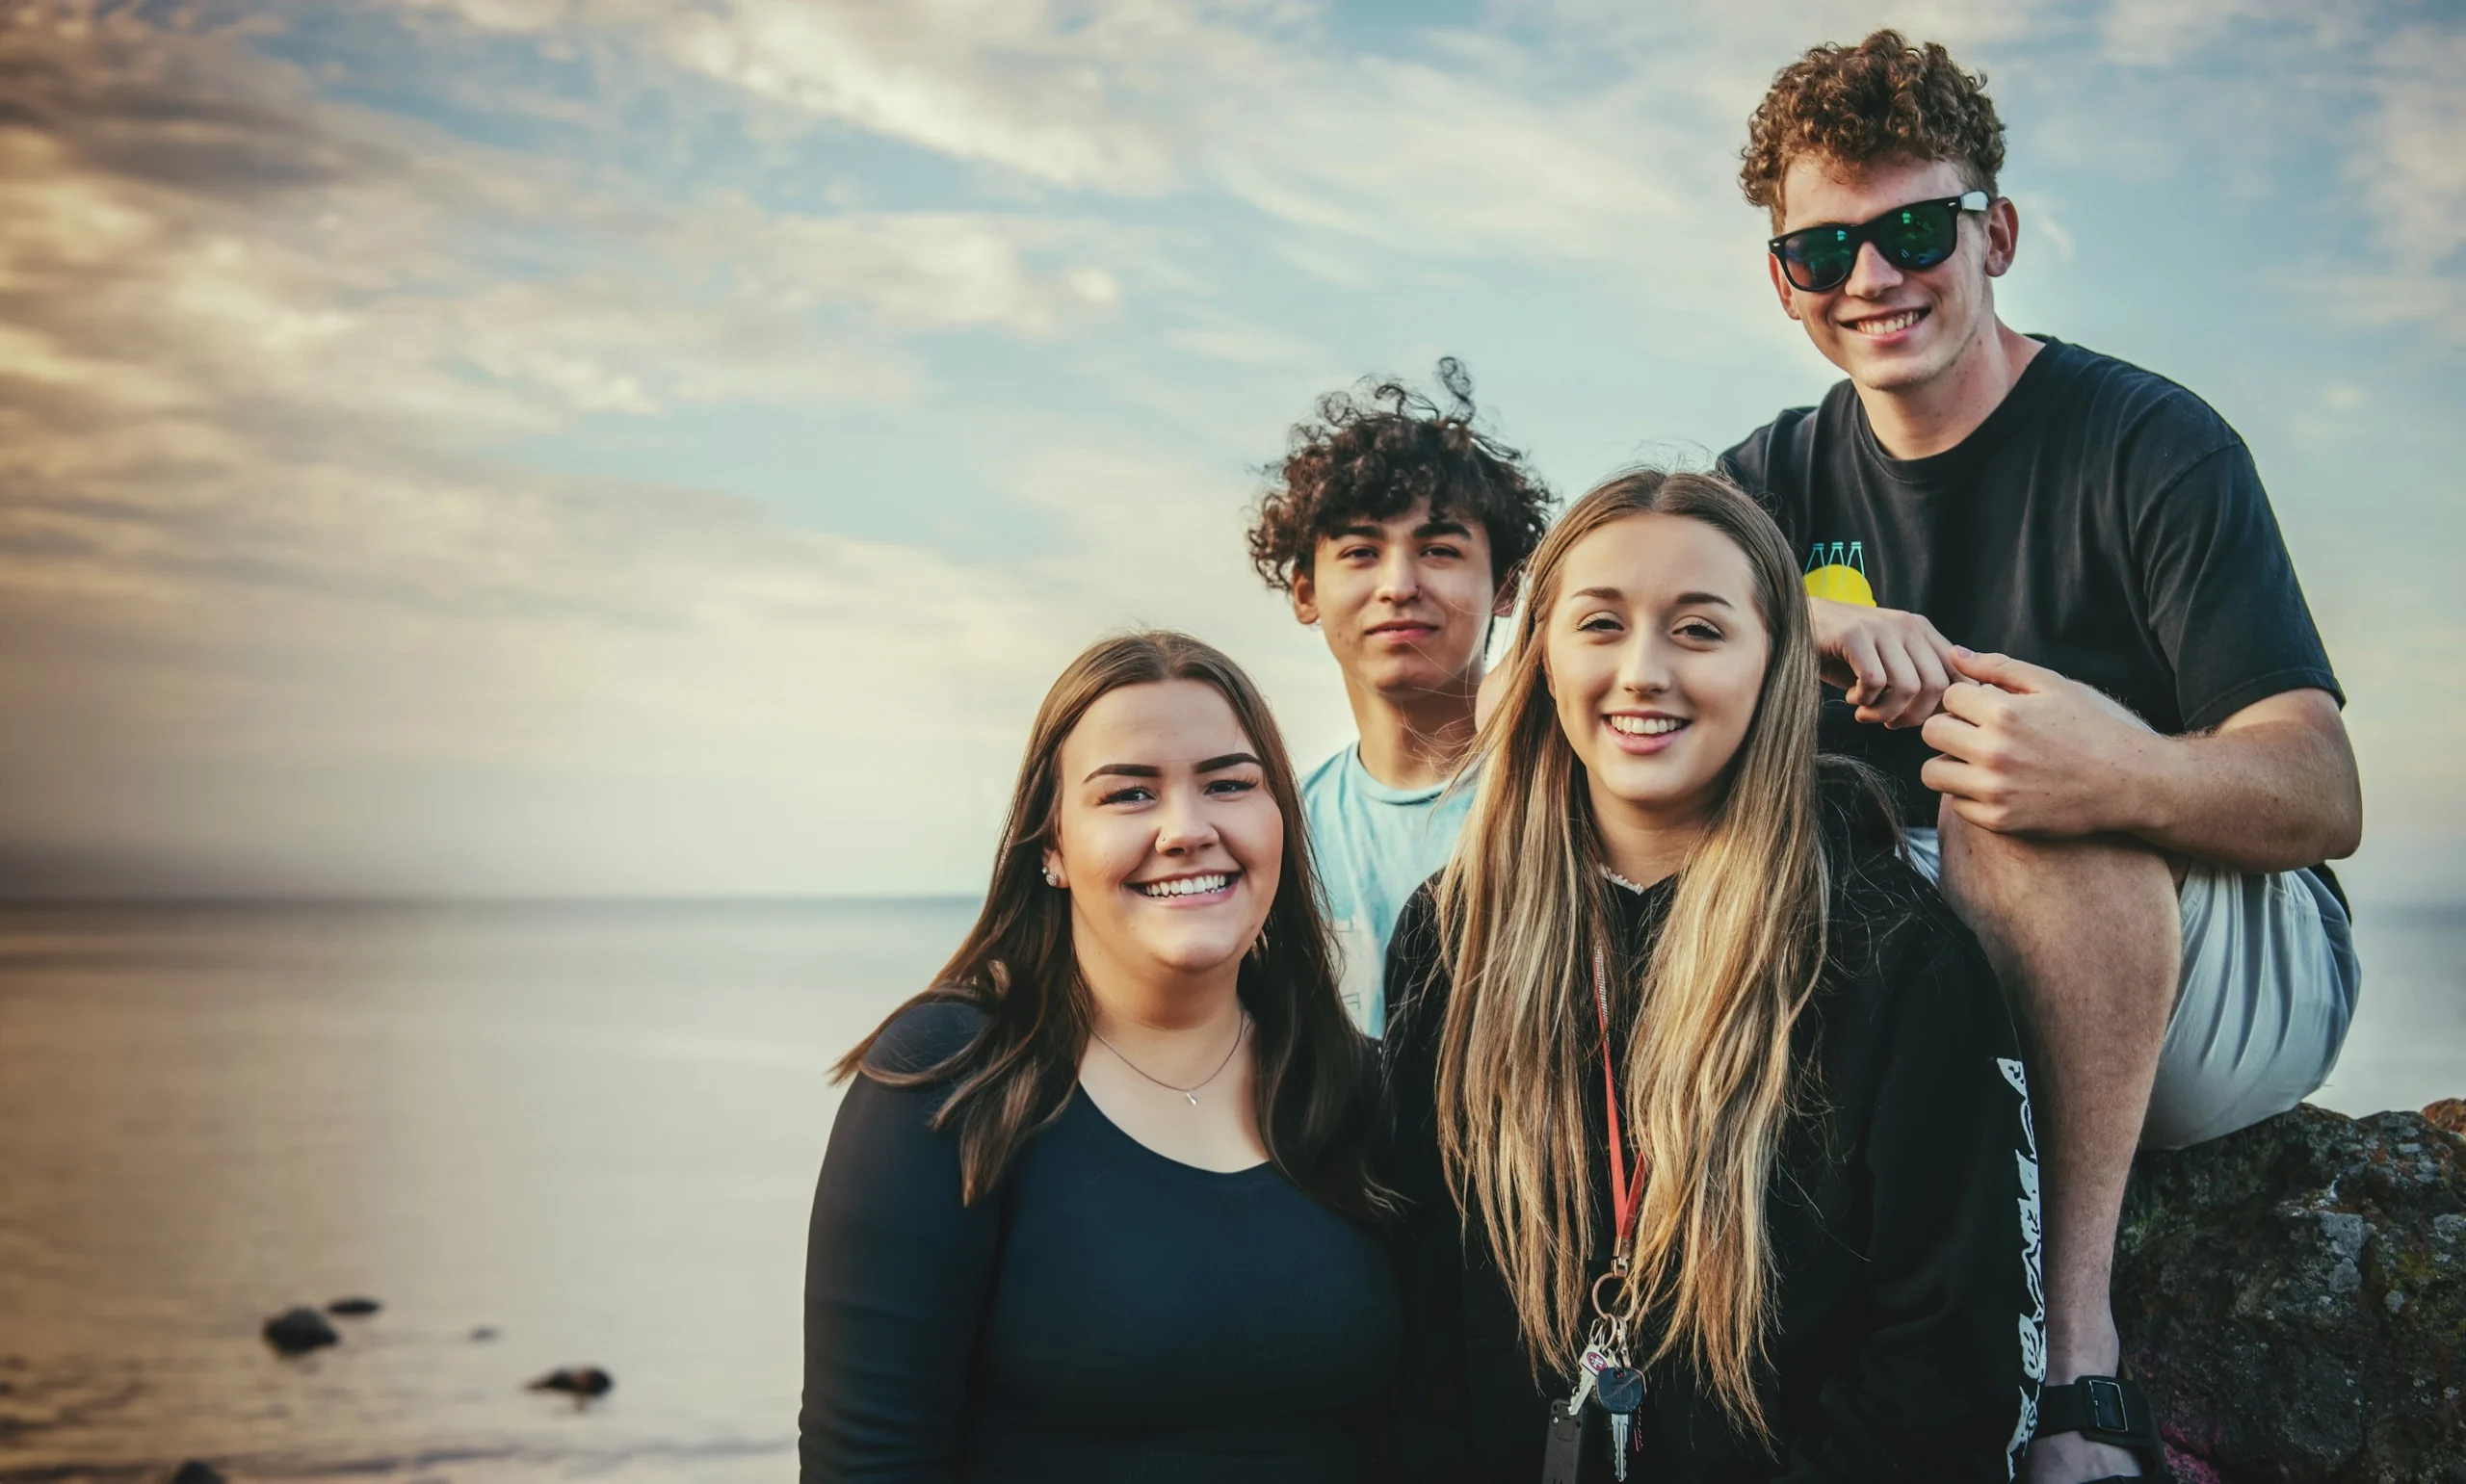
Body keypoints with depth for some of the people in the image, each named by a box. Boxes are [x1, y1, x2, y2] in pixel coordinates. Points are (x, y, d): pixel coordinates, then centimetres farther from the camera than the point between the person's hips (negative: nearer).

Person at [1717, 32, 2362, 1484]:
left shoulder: (2150, 443, -9)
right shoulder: (1781, 478, 6)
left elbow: (2324, 794, -19)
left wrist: (2138, 780, -43)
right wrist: (1803, 625, -30)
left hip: (2240, 981, -4)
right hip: (1941, 993, 4)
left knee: (2019, 797, -34)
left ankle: (2077, 1353, -34)